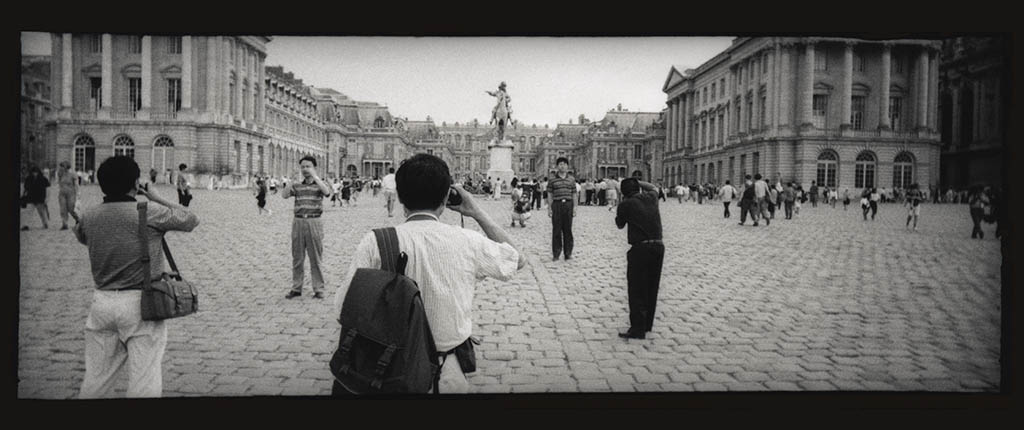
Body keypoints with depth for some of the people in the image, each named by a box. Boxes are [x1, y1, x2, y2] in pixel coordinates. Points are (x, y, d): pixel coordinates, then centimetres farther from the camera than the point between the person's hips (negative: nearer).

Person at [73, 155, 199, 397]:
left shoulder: (88, 217, 3)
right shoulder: (150, 213, -11)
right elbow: (190, 221, 3)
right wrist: (157, 199, 10)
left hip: (101, 302, 5)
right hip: (140, 303, -5)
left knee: (96, 380, 16)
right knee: (144, 382, 2)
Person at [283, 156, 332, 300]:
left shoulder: (319, 184, 4)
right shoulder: (297, 185, 11)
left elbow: (327, 192, -19)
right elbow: (284, 195, -4)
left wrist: (315, 176, -17)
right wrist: (291, 182, -16)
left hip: (314, 222, -3)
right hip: (298, 222, 3)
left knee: (315, 258, 1)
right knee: (297, 258, 8)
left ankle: (318, 289, 8)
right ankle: (296, 288, 17)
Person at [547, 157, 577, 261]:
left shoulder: (571, 179, 10)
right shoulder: (552, 179, 4)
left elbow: (574, 194, 11)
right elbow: (550, 194, 5)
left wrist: (574, 207, 4)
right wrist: (549, 208, 0)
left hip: (568, 204, 2)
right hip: (556, 204, -1)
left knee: (568, 229, 5)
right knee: (556, 230, 0)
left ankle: (568, 253, 13)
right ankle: (556, 254, 7)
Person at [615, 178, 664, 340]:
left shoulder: (626, 205, -7)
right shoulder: (651, 198, 8)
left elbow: (620, 224, 9)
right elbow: (654, 188, 33)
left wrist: (616, 214, 26)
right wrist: (637, 181, 28)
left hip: (640, 248, -6)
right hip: (658, 246, 6)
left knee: (637, 291, -1)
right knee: (652, 288, 16)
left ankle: (637, 329, -2)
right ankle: (647, 324, 28)